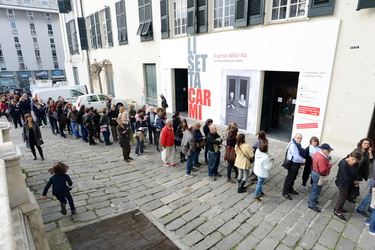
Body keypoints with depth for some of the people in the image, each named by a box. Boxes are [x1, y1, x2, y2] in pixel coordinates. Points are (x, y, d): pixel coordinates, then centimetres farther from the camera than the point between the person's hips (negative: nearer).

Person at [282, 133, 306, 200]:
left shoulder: (298, 144, 6)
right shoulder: (292, 145, -25)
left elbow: (301, 154, 17)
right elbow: (296, 157, -27)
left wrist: (302, 161, 1)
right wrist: (303, 161, -11)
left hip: (297, 164, 9)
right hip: (293, 164, -9)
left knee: (293, 178, 22)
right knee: (289, 178, 1)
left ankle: (290, 189, 40)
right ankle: (285, 192, 13)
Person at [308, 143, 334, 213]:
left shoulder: (317, 153, 0)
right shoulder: (322, 158, -31)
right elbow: (323, 170, -33)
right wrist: (329, 165, -19)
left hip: (314, 172, 10)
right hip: (319, 176, -10)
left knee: (314, 188, 25)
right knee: (316, 191, 4)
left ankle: (311, 200, 42)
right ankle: (312, 205, 17)